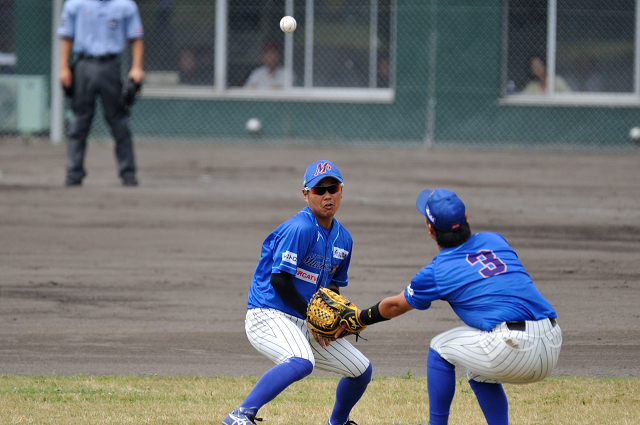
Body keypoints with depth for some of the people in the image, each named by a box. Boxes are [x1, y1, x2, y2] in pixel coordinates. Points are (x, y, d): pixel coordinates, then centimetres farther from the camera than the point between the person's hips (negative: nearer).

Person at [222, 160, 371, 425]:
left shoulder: (343, 239, 11)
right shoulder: (300, 229, -16)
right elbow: (279, 280, -20)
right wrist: (311, 316, -14)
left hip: (308, 324, 9)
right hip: (268, 316, -9)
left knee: (362, 369, 9)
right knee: (302, 362, -38)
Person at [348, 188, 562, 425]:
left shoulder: (436, 272, 5)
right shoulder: (495, 241, 19)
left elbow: (395, 306, 23)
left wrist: (357, 319, 42)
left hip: (512, 350, -6)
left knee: (439, 349, 20)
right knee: (479, 374, 33)